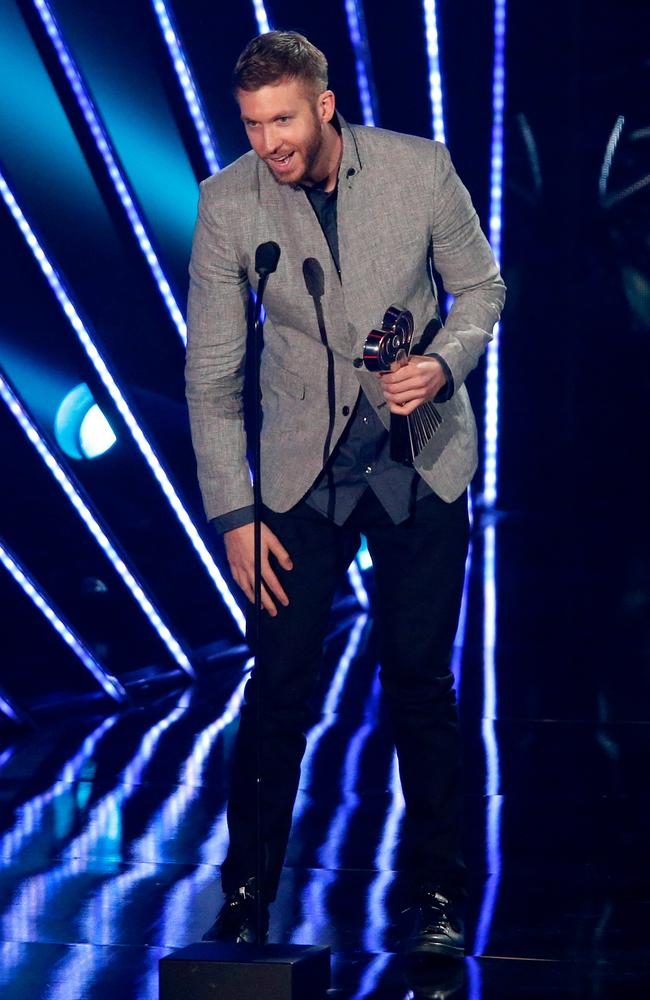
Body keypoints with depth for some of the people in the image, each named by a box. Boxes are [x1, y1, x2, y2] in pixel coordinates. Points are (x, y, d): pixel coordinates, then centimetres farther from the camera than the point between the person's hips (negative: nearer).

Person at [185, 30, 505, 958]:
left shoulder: (420, 168, -11)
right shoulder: (228, 203, -10)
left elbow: (482, 287, 3)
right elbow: (211, 371, -5)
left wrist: (444, 363, -19)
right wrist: (233, 514, -8)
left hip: (420, 462, 0)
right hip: (304, 468, 0)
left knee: (420, 681, 3)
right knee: (280, 683, -2)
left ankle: (436, 895, 18)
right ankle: (246, 897, 13)